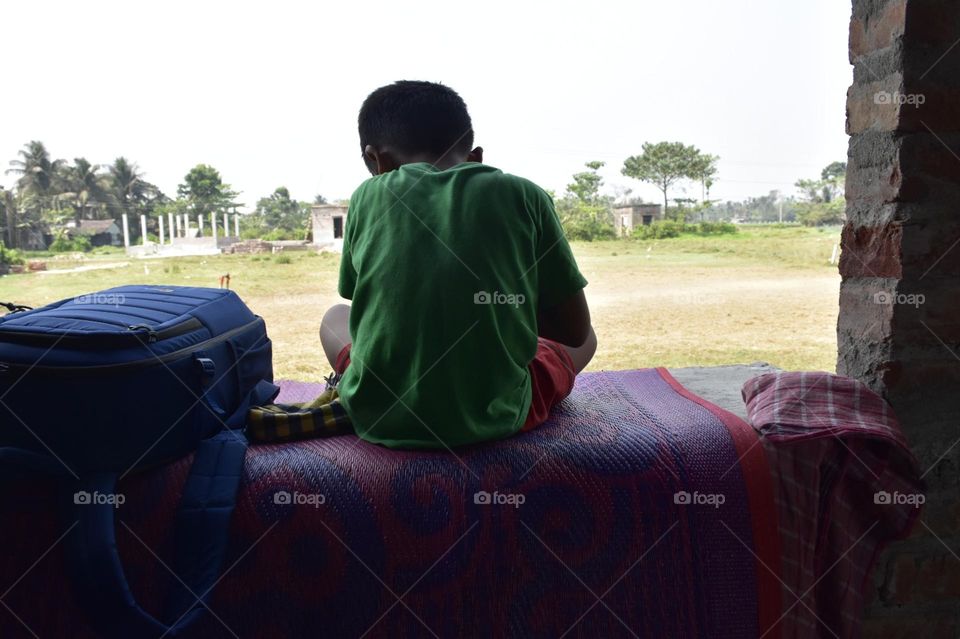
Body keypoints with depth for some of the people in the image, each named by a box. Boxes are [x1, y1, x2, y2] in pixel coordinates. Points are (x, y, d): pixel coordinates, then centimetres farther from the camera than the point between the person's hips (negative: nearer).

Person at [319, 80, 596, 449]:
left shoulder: (367, 197, -1)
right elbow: (575, 330, -1)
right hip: (496, 416, 0)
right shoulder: (524, 195, -5)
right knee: (585, 339, 28)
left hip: (378, 416, 1)